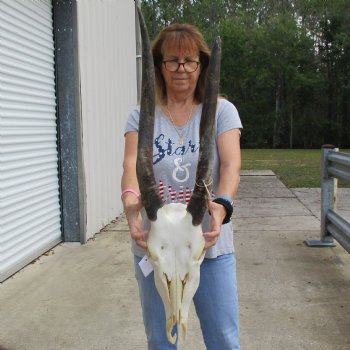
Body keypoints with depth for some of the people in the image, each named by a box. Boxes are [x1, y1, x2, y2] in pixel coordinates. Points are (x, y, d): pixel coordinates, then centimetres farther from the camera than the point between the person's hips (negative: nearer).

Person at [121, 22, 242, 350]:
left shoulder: (222, 111, -1)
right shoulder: (142, 116, 1)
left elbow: (230, 164, -15)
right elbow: (132, 164, -15)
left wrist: (221, 204, -35)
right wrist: (131, 202, -37)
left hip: (211, 246, -1)